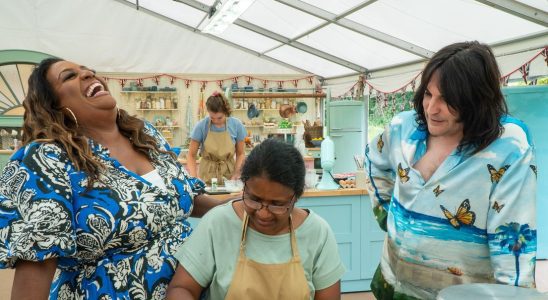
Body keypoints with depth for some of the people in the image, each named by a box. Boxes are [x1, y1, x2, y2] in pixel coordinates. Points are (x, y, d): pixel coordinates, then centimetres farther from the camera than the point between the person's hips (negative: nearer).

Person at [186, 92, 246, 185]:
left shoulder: (236, 125, -8)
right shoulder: (201, 126, -11)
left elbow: (240, 153, 2)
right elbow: (191, 155, -7)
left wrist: (236, 173, -12)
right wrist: (194, 177, -21)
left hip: (229, 173, 1)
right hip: (207, 174, 0)